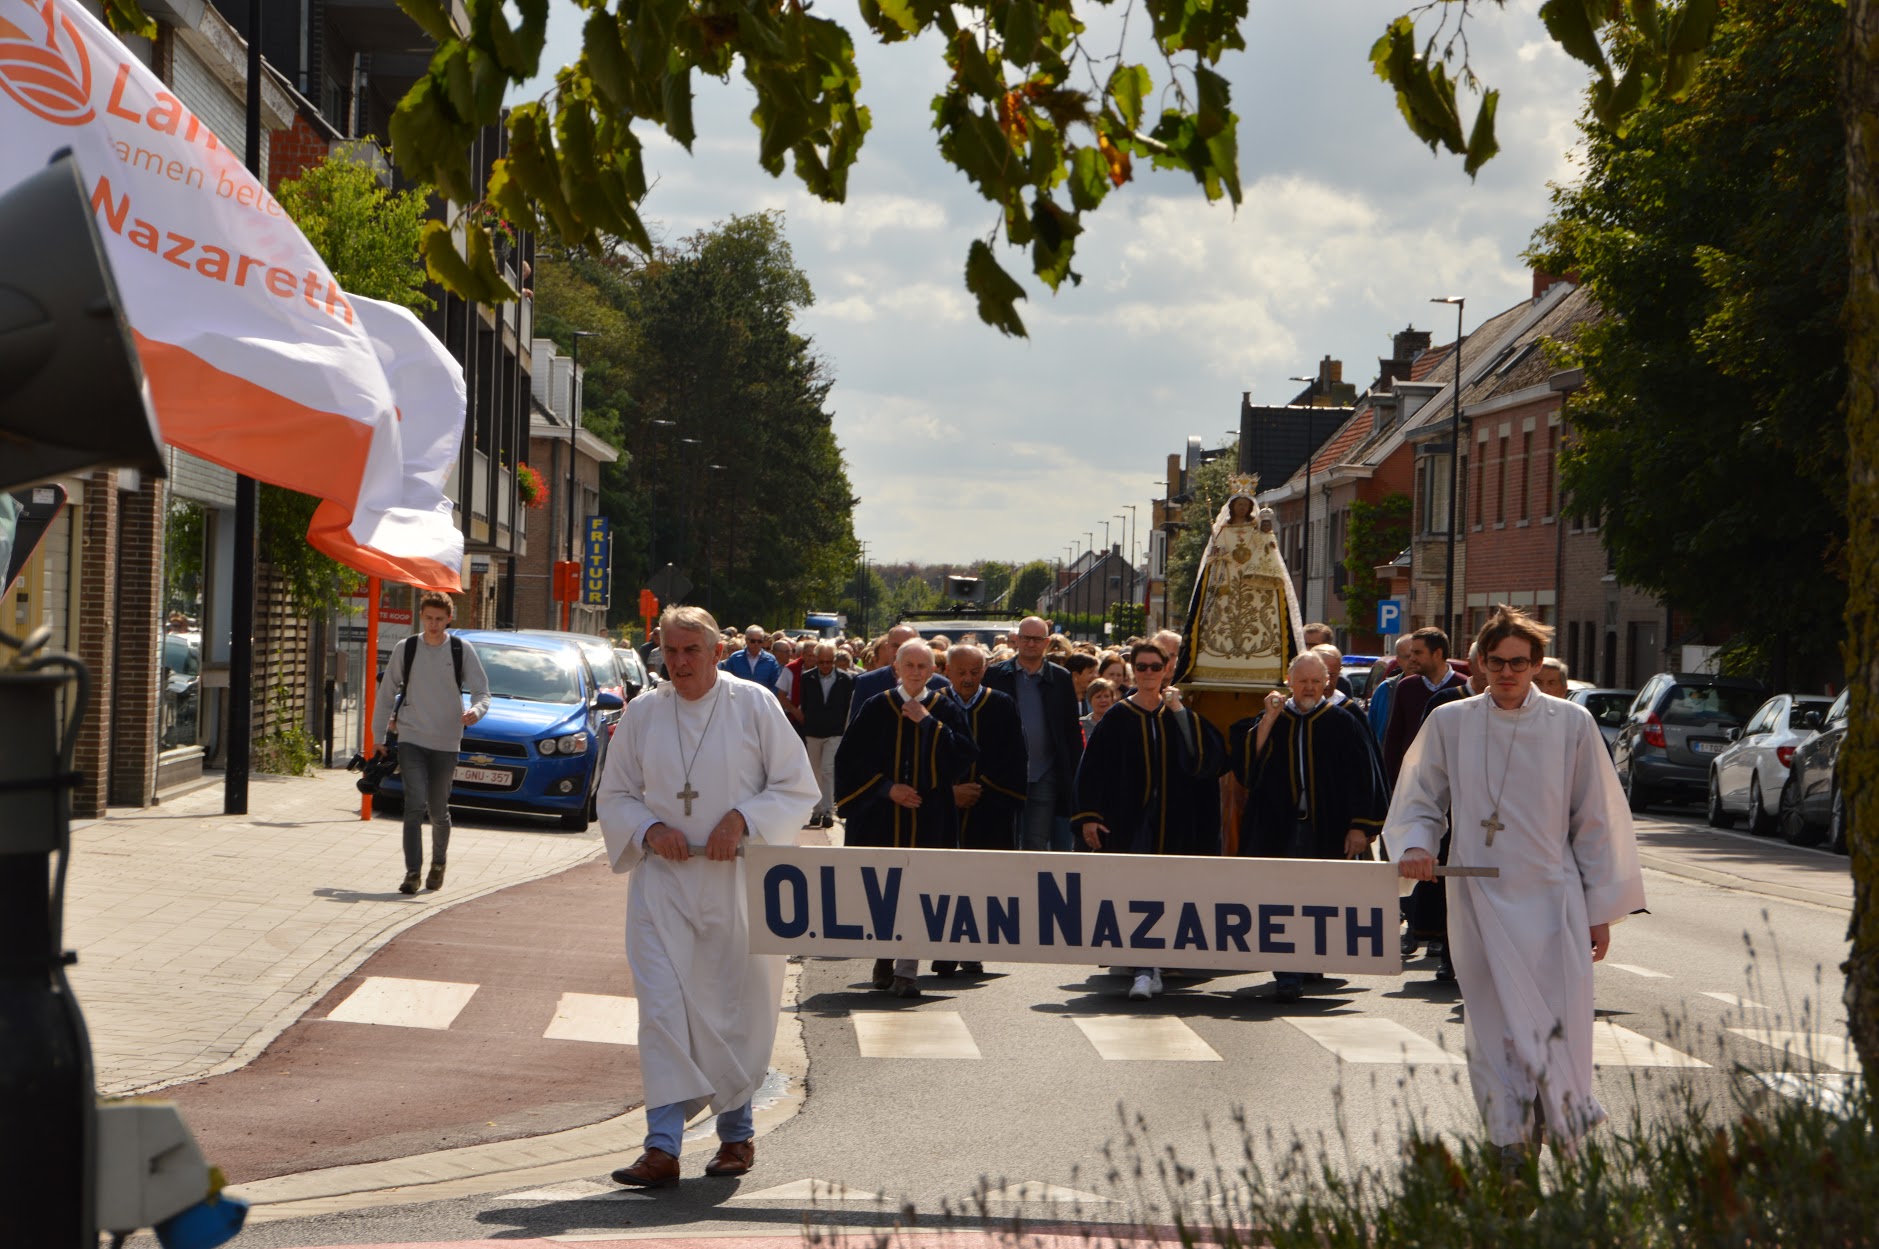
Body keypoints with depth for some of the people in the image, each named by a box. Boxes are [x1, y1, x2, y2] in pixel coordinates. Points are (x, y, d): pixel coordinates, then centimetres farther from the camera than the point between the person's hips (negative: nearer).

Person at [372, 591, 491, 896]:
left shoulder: (462, 651, 0)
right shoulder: (406, 649, 4)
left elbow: (482, 692, 0)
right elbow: (387, 693, 13)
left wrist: (475, 711, -23)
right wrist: (378, 736, 12)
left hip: (446, 742, 0)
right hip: (411, 739, 0)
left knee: (438, 810, 8)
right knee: (415, 805, -14)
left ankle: (439, 864, 32)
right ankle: (412, 872, -12)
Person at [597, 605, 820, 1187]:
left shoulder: (754, 706, -1)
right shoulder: (643, 713, 6)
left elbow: (797, 788, -1)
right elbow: (614, 795, 12)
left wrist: (742, 820, -15)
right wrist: (649, 829, -8)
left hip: (738, 882, -1)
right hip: (662, 882, 2)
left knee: (737, 1010, 7)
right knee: (662, 1008, -9)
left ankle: (736, 1133, 25)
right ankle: (662, 1148, -11)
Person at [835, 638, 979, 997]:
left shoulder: (945, 709, 4)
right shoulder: (878, 708, 3)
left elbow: (963, 754, -8)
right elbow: (850, 758, 1)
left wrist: (928, 722, -12)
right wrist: (887, 787, -8)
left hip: (929, 817, -1)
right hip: (881, 815, 1)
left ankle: (905, 971, -5)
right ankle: (884, 957, 27)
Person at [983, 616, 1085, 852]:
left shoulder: (1061, 680, 6)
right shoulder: (994, 676, 5)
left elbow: (1073, 732, 8)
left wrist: (1074, 777, 2)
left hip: (1044, 777, 0)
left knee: (1037, 846, 0)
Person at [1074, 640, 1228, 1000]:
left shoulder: (1179, 715, 6)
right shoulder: (1118, 717, 0)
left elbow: (1200, 757, -9)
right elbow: (1094, 767, -2)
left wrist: (1178, 710, -11)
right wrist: (1089, 816, -9)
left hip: (1171, 819, 3)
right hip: (1129, 818, -3)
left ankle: (1143, 964, 21)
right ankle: (1144, 969, -12)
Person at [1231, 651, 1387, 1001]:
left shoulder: (1343, 724, 3)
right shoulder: (1271, 719, 9)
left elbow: (1363, 776, 1)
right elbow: (1247, 761, -2)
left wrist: (1359, 826, -6)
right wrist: (1268, 720, -9)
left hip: (1327, 831, -1)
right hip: (1280, 828, 1)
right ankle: (1288, 976, -9)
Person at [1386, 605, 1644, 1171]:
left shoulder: (1571, 724, 2)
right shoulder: (1449, 723, 4)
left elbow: (1595, 821, 6)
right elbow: (1418, 803, 12)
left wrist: (1600, 910, 6)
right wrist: (1416, 846, -10)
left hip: (1552, 900, -1)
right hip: (1480, 901, 1)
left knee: (1557, 1028, -5)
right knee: (1496, 1027, 0)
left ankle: (1563, 1128, 11)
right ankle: (1509, 1144, 6)